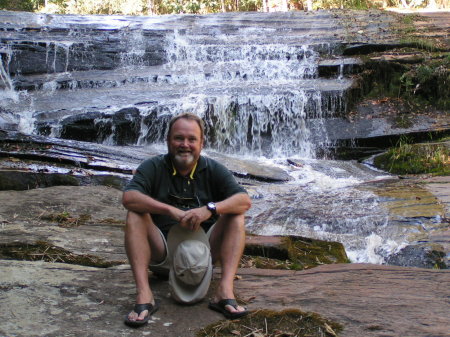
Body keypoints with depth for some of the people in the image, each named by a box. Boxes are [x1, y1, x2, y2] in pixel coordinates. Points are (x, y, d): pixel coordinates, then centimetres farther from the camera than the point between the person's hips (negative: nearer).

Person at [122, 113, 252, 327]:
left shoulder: (213, 170, 2)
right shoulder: (153, 167, -2)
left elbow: (245, 201, -13)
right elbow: (128, 198, -22)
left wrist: (210, 209, -32)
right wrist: (171, 210, -33)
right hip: (162, 250, -1)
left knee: (235, 215, -18)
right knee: (135, 214, -23)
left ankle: (225, 291, -31)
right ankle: (144, 295, -34)